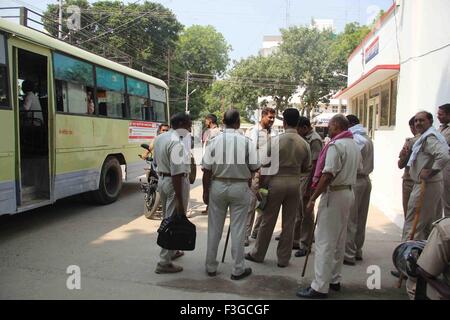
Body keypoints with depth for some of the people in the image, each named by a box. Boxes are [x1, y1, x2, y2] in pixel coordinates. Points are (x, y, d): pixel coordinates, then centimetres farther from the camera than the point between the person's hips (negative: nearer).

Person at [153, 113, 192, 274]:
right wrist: (180, 201, -24)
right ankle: (164, 263, 5)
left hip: (162, 180, 10)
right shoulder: (177, 143, -21)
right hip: (175, 183, -10)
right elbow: (176, 173, -25)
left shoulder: (159, 138, 8)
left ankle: (171, 251, 37)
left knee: (167, 218, 21)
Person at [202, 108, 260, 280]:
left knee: (214, 228, 12)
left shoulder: (214, 141, -6)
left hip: (217, 186, 2)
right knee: (237, 229, 7)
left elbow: (207, 170, -5)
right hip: (239, 187, -1)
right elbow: (254, 167, -5)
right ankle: (238, 269, 17)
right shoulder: (246, 142, -9)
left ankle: (211, 267, 23)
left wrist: (206, 191, 4)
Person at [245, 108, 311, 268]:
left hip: (276, 181, -3)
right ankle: (283, 258, 20)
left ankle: (258, 254, 23)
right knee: (289, 223, 10)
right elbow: (306, 168, 8)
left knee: (268, 221, 9)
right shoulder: (304, 144, 0)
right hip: (294, 183, 3)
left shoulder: (276, 141, -11)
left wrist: (261, 185, -1)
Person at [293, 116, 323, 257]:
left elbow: (315, 166, -18)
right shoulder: (305, 138, 12)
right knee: (298, 213, 14)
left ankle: (305, 245, 12)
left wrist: (308, 187, -19)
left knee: (307, 215, 2)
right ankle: (296, 241, 25)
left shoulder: (315, 140, -14)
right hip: (300, 178, 8)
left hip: (308, 180, -8)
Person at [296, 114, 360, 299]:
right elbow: (352, 171, 17)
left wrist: (313, 198, -19)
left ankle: (320, 287, -3)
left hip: (334, 194, -10)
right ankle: (334, 280, 24)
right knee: (339, 240, 15)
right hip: (348, 192, 10)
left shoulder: (336, 145, -14)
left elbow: (328, 175, -21)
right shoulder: (354, 145, 16)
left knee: (324, 241, -6)